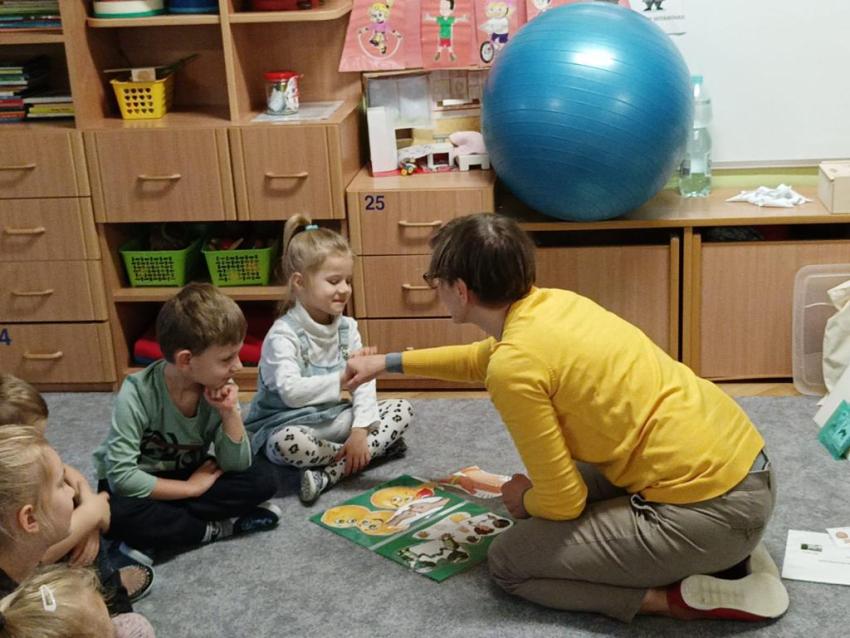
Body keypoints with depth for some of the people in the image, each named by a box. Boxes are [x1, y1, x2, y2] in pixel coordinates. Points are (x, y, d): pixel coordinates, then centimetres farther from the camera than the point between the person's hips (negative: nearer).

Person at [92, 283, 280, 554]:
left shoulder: (220, 389, -14)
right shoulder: (137, 395, -27)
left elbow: (235, 467, -11)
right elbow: (121, 476, -29)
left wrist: (230, 414, -26)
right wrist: (192, 488, -22)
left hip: (188, 476, 4)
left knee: (261, 481, -17)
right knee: (115, 514, -37)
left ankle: (157, 533, -18)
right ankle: (216, 528, -18)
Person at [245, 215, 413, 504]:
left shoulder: (347, 328, 1)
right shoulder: (283, 335, -19)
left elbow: (363, 383, -6)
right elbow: (291, 391, -34)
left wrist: (360, 431, -19)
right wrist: (343, 378, -38)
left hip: (337, 418, 6)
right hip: (290, 424, -6)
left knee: (403, 410, -6)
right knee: (289, 443, -40)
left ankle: (328, 474, -20)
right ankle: (378, 446, -15)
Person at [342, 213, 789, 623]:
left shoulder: (514, 367, -16)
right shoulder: (551, 304, 10)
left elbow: (563, 502, -11)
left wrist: (525, 502, 13)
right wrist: (389, 363, 40)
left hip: (711, 511, -9)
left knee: (509, 563, 4)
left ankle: (689, 598, -3)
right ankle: (723, 555, 16)